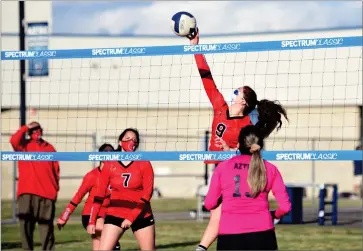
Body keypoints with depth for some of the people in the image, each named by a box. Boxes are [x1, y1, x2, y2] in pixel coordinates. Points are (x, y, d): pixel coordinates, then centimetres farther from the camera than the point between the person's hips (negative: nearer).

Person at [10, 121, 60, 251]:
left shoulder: (49, 148, 15)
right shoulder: (24, 145, 9)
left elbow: (56, 170, 16)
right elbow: (14, 140, -15)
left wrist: (55, 189, 8)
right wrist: (26, 128, -7)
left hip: (46, 194, 1)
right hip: (27, 193, -1)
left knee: (46, 226, 1)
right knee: (26, 224, -5)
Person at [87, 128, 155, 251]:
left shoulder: (144, 164, -3)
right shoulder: (110, 165, -1)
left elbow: (147, 193, -9)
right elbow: (99, 194, 2)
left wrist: (132, 217, -18)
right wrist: (92, 221, -2)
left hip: (141, 215, 0)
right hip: (115, 214, 0)